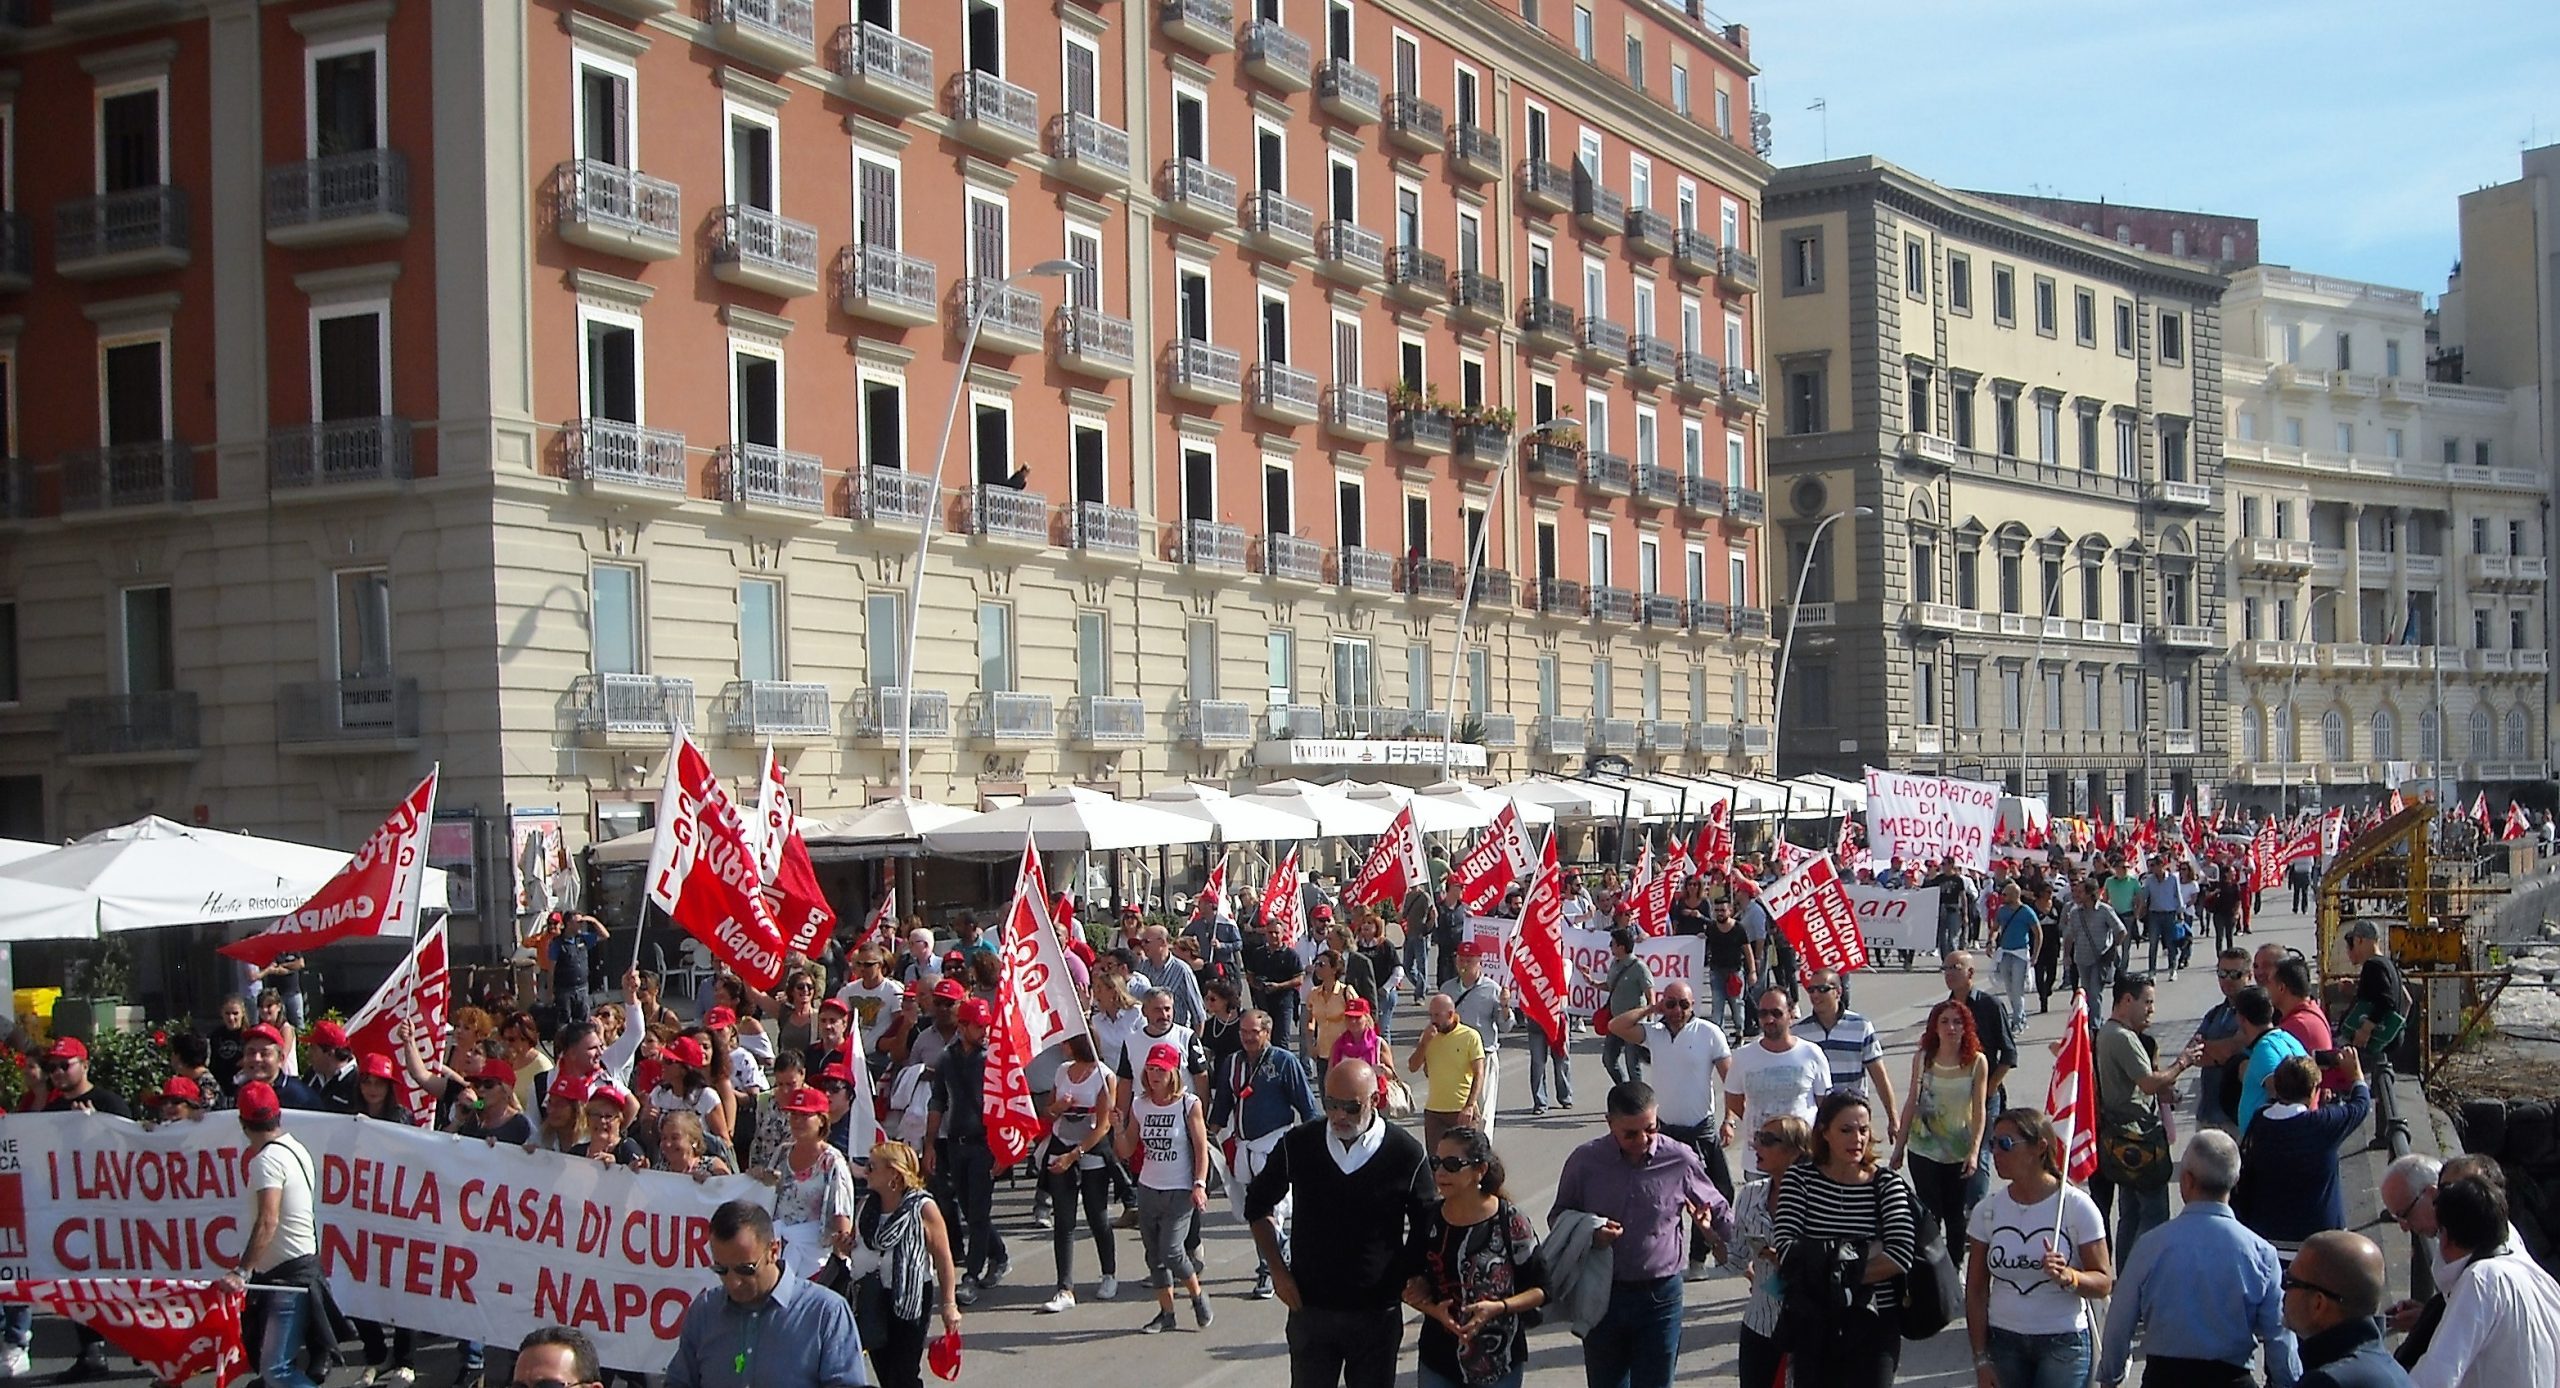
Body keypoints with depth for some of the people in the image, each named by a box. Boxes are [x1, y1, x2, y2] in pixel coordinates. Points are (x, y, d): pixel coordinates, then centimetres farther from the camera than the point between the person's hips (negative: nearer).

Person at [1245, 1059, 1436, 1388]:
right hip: (1309, 1308, 1)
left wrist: (1404, 1282, -4)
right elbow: (1258, 1205, 10)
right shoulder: (1298, 1144, -6)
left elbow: (1426, 1230, 4)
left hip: (1377, 1313, -1)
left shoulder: (1406, 1154, -10)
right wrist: (1278, 1272, 3)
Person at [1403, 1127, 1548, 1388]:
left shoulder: (1509, 1222, -11)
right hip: (1439, 1359, 3)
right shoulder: (1428, 1220, -1)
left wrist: (1499, 1307, -23)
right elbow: (1410, 1286, 8)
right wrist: (1435, 1311, -12)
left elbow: (1540, 1290, -6)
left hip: (1499, 1361, -3)